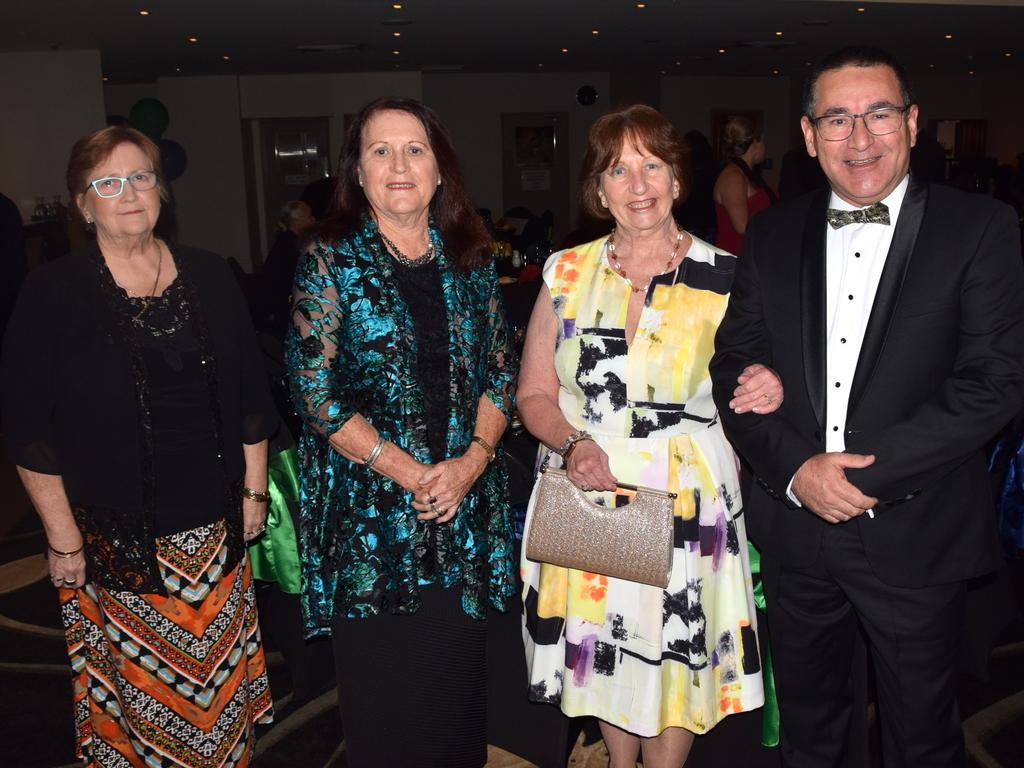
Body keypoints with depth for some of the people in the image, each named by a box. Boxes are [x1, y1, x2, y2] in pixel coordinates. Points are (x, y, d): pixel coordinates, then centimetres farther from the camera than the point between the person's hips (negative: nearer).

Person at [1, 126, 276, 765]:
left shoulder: (211, 277, 5)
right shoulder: (53, 293, -5)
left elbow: (250, 395, 9)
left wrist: (254, 490, 7)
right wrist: (63, 538, -7)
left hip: (214, 528, 3)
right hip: (115, 538, -3)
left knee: (222, 687, 13)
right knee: (135, 693, 7)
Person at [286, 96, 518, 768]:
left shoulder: (471, 258, 7)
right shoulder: (331, 261, -3)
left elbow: (501, 370, 8)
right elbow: (313, 391, -9)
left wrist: (472, 460, -8)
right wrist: (409, 473, -13)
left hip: (466, 505, 3)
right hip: (368, 506, -3)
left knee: (459, 677, 12)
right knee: (384, 681, 8)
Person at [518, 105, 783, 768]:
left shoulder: (725, 278, -5)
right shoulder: (567, 273, 0)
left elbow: (749, 387, 4)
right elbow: (534, 394, 3)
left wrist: (769, 392, -20)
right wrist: (573, 446, -16)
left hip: (688, 502, -2)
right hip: (587, 498, 2)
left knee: (675, 657, 12)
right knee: (604, 650, 18)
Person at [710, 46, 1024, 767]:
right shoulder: (773, 235, 3)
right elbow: (733, 368, 1)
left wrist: (866, 470, -19)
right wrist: (796, 467, -14)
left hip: (915, 536, -2)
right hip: (795, 530, 3)